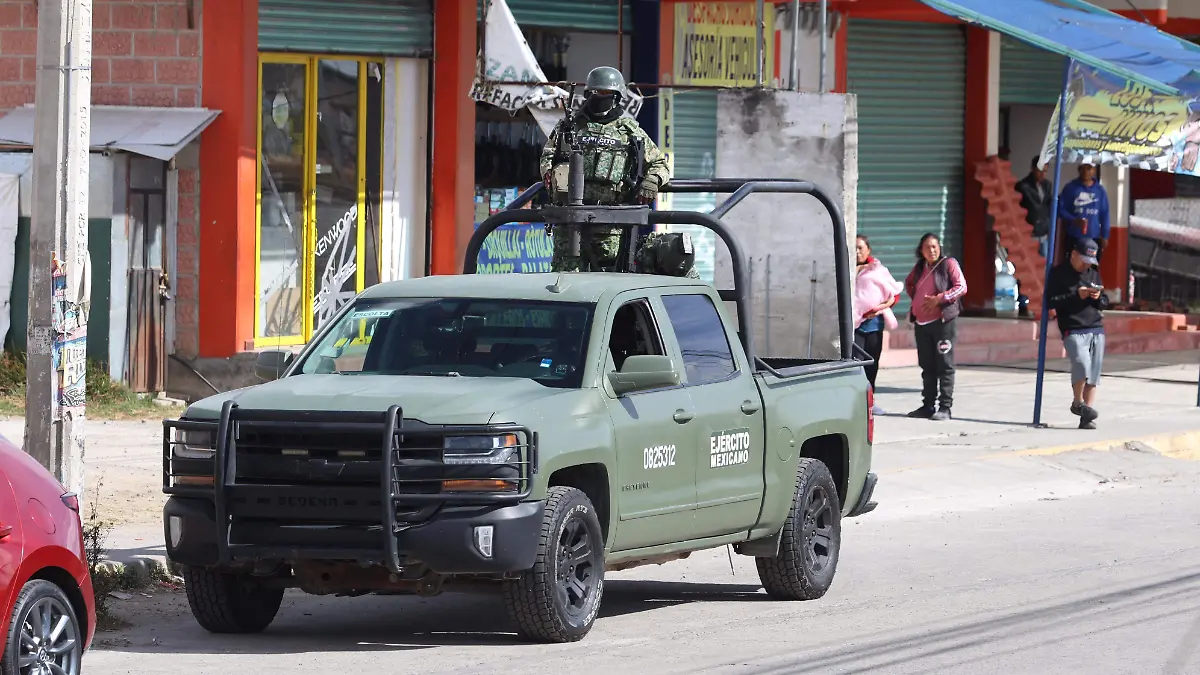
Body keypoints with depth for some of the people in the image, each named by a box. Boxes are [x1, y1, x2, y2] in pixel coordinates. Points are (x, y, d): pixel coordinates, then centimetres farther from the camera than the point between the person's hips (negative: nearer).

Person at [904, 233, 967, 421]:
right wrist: (915, 298, 15)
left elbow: (961, 287, -11)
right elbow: (909, 282, 34)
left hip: (942, 321, -7)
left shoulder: (949, 264, -3)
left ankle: (945, 407, -6)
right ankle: (928, 405, 16)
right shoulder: (919, 267, 15)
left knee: (944, 366, -6)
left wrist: (938, 299, -18)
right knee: (927, 366, 10)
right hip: (922, 323, 7)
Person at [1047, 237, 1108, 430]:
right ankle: (1078, 403, -4)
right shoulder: (1059, 273, 2)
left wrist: (1098, 297, -1)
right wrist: (1075, 295, -14)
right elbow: (1051, 301, -6)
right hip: (1073, 330, -5)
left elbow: (1105, 304, 22)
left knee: (1093, 374, -2)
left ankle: (1087, 417, 0)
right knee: (1082, 364, -26)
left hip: (1097, 330, 5)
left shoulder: (1093, 274, 20)